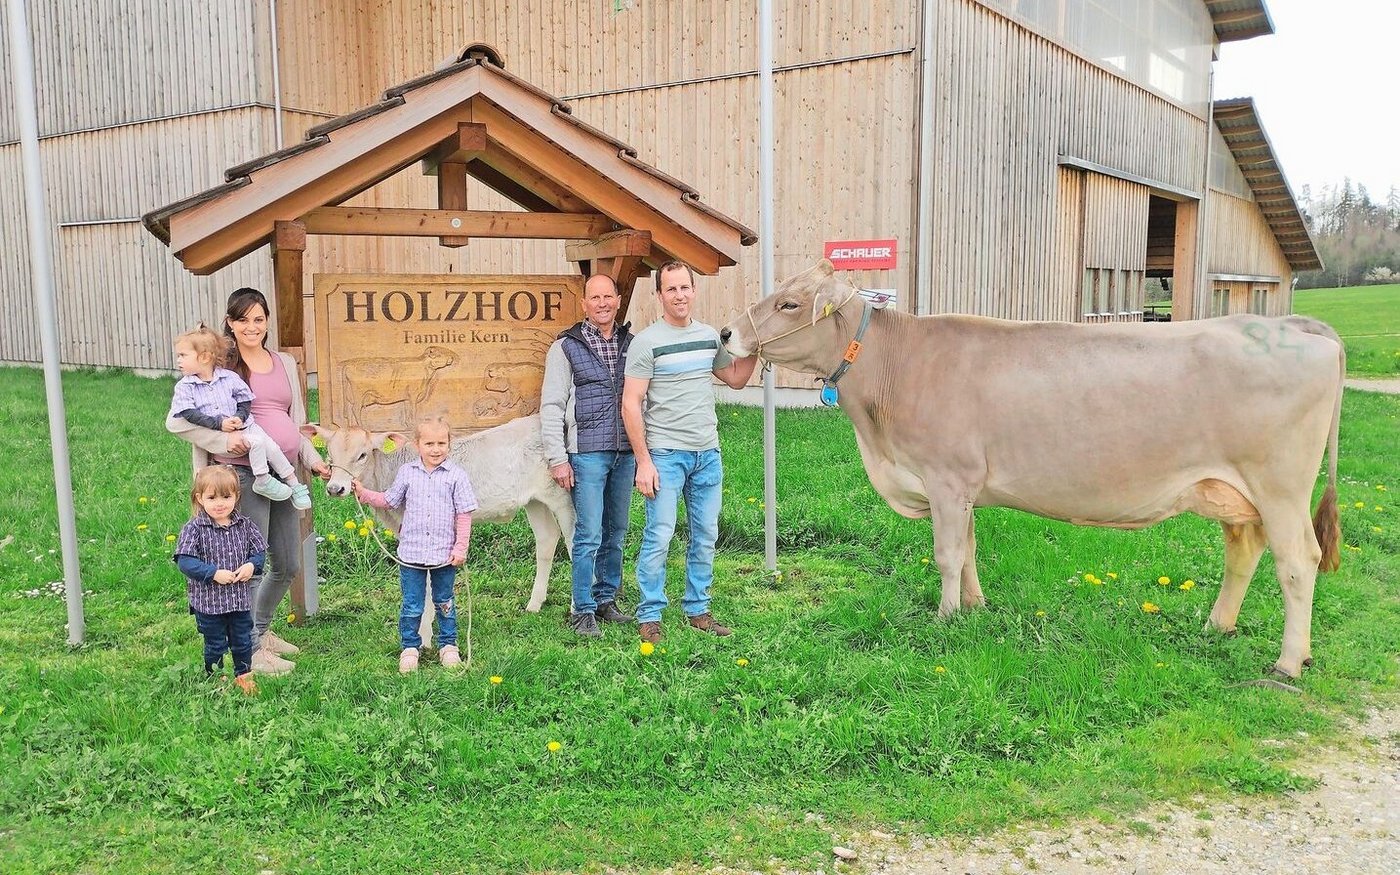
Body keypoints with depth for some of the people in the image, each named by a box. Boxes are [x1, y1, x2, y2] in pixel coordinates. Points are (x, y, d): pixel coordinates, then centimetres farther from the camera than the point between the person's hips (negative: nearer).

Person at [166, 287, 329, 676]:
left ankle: (261, 629, 36)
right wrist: (223, 441, -17)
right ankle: (252, 649, 11)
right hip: (243, 473, -6)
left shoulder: (285, 363, 16)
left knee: (289, 566, 14)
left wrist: (312, 458, 12)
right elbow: (177, 421, -7)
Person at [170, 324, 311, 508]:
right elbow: (189, 414, -10)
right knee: (257, 442, -26)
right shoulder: (184, 387, -1)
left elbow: (245, 401, 7)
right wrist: (219, 423, -18)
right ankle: (263, 480, -15)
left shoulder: (229, 377, 4)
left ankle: (294, 484, 1)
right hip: (217, 436, -3)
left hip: (244, 426, 3)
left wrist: (239, 417, -13)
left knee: (270, 446, -12)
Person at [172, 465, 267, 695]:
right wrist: (214, 573, -24)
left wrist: (251, 565, -15)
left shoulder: (244, 525, -1)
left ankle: (243, 676, 35)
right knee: (215, 645, 11)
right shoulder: (193, 529, -12)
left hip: (241, 599, 3)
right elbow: (184, 561, -17)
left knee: (243, 642, 16)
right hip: (208, 601, -3)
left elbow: (259, 551, 6)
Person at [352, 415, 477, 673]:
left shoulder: (456, 475, -6)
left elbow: (464, 514, -4)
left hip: (445, 554, -1)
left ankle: (448, 645, 30)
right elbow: (390, 500, 13)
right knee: (411, 606, 7)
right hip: (411, 553, 1)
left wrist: (461, 548, -5)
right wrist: (364, 493, 3)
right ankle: (409, 648, 23)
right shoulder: (406, 472, -1)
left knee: (445, 603, 15)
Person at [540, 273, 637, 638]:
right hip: (587, 454, -4)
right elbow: (551, 406, -4)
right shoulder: (567, 347, -2)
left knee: (616, 533, 12)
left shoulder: (631, 343, 10)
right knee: (589, 536, -5)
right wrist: (557, 458, -9)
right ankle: (583, 611, 6)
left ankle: (606, 600, 25)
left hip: (625, 453, 5)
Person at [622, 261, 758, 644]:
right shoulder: (646, 342, -7)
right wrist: (643, 461, -13)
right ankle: (649, 615, 9)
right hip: (666, 454, -5)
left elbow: (735, 378, 23)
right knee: (659, 537, -4)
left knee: (705, 537, 11)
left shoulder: (709, 336, 9)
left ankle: (697, 609, 23)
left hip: (708, 453, 6)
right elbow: (631, 404, -9)